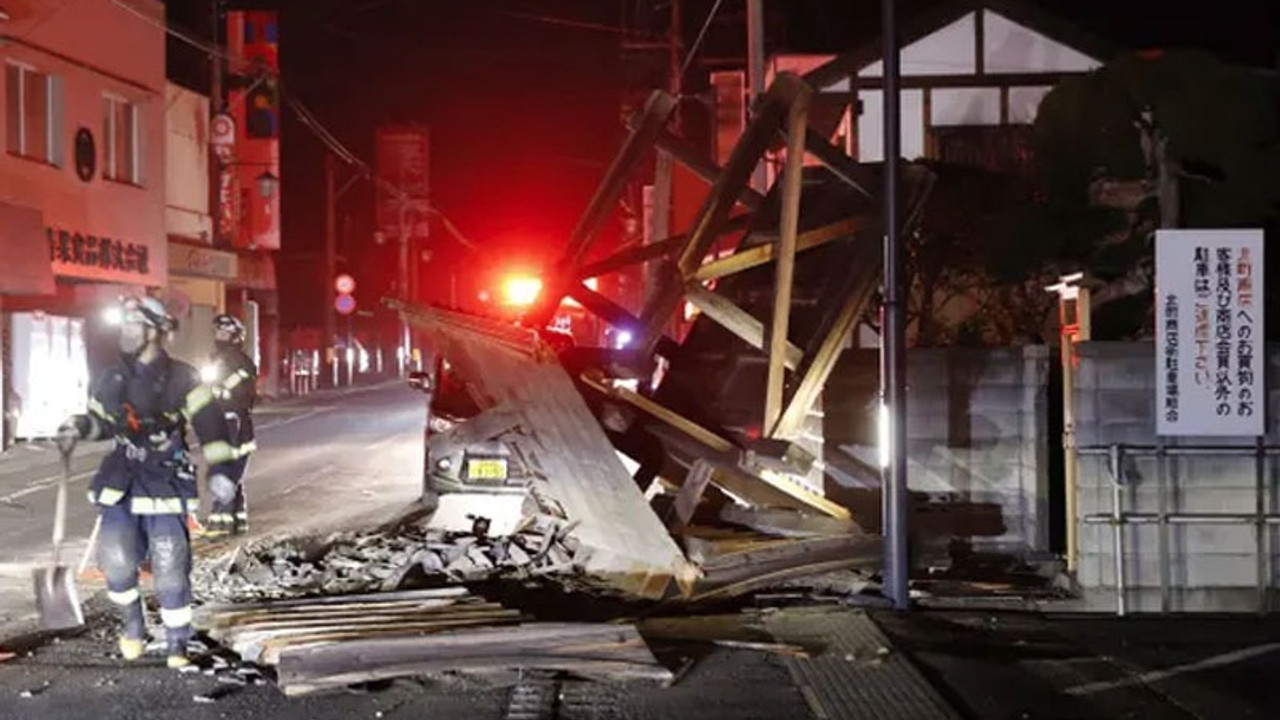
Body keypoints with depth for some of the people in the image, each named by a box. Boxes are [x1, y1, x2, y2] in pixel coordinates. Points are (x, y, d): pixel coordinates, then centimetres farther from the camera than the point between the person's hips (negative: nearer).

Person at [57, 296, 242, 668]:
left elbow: (210, 425, -9)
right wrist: (78, 427, -1)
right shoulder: (112, 379, 7)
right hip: (122, 480, 4)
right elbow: (101, 421, 21)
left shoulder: (181, 379, -7)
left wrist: (219, 470, -17)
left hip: (167, 483, -4)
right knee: (116, 561, -6)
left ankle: (177, 645, 10)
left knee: (170, 569, -5)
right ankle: (132, 625, 21)